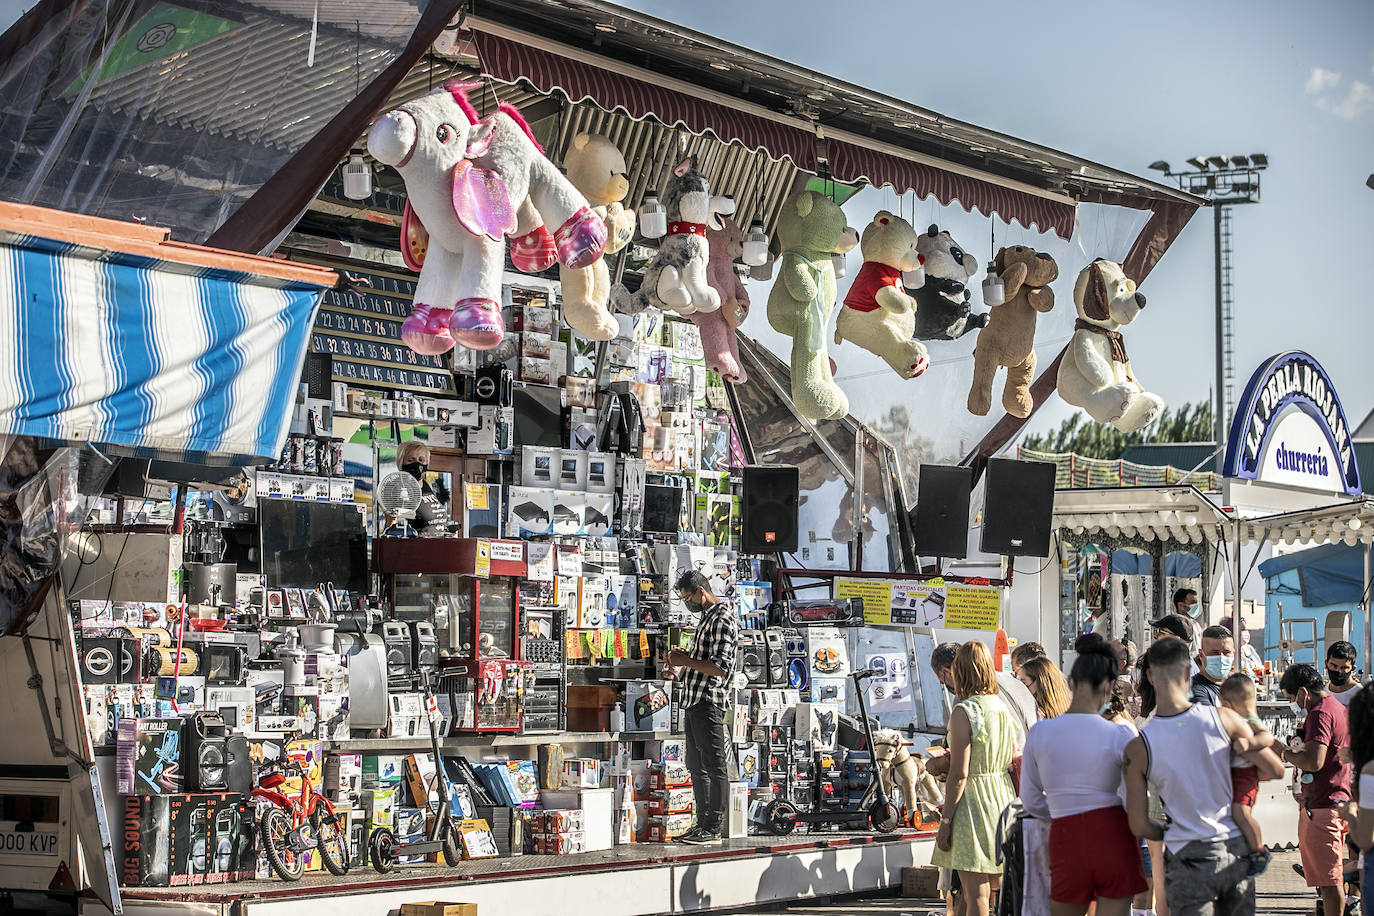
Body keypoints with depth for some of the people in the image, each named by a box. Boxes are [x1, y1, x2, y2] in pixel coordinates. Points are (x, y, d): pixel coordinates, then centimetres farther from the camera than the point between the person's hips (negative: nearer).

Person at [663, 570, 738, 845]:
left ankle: (713, 830, -4)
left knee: (714, 766, -6)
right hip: (693, 701, 11)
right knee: (696, 766, 13)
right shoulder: (706, 617, 20)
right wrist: (682, 660, 13)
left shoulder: (723, 619, -12)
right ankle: (703, 824, 19)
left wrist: (686, 661, -16)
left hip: (709, 702, -11)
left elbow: (720, 667, -20)